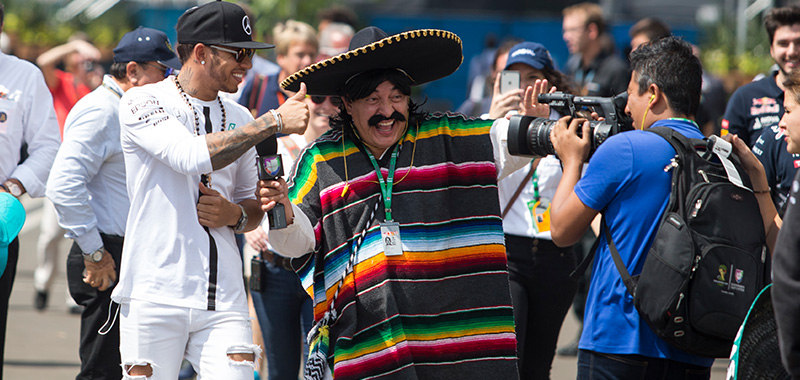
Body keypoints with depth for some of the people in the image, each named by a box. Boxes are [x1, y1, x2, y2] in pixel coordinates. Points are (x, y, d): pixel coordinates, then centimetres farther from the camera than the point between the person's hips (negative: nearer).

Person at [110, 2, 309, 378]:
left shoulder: (239, 119, 14)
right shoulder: (143, 103, -3)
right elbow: (194, 156, -22)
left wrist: (236, 215, -1)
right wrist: (274, 121, -19)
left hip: (223, 299, 4)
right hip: (155, 294, -4)